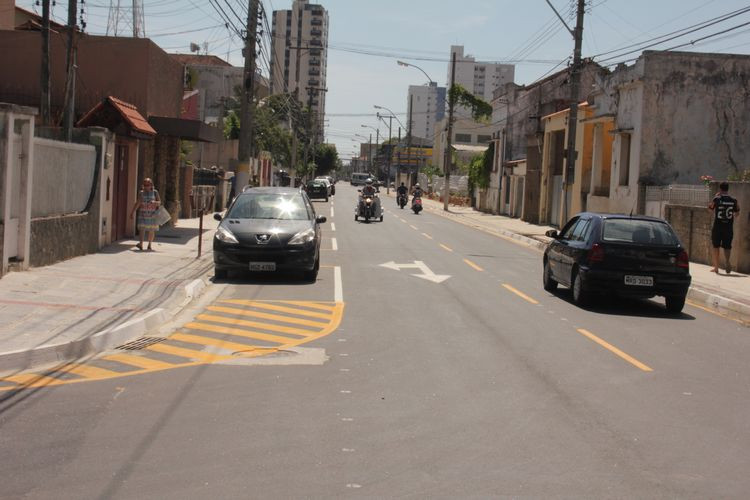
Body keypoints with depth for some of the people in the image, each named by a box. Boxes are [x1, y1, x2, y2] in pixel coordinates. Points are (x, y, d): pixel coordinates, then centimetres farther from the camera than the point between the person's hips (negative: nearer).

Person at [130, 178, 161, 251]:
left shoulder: (155, 192, -1)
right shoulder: (141, 193, 2)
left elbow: (159, 202, -1)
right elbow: (137, 203, 2)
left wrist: (154, 202, -23)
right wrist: (132, 212, -2)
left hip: (152, 213, 0)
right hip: (143, 213, 0)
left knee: (152, 230, 4)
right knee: (142, 227, -13)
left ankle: (149, 245, 16)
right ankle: (141, 244, -24)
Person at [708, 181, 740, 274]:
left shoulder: (717, 199, -9)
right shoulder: (733, 201, -2)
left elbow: (710, 207, 9)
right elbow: (737, 212, 10)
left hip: (718, 226, -2)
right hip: (729, 227, 2)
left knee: (715, 246, 10)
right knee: (727, 246, 11)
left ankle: (716, 267, 9)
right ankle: (727, 260, -18)